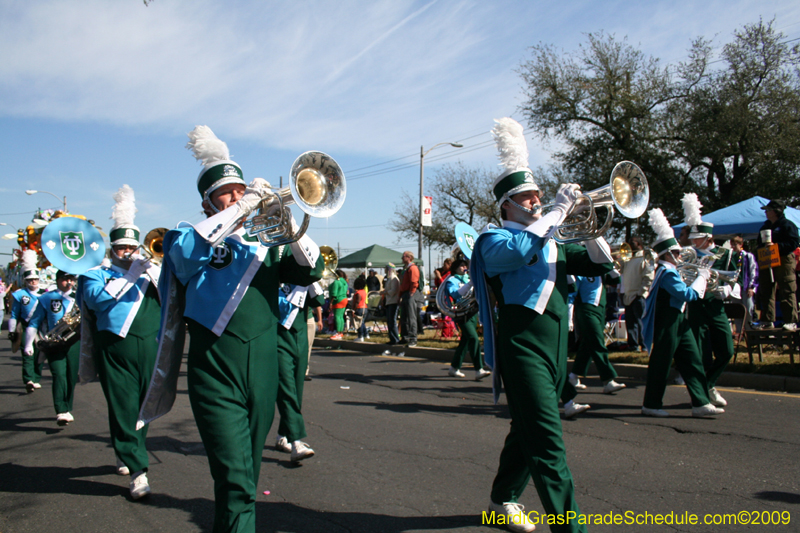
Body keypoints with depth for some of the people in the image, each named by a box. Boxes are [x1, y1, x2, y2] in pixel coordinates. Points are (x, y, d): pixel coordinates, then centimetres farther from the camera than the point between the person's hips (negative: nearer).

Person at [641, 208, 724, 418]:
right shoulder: (668, 273, -18)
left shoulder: (667, 271, 15)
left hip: (678, 322, 10)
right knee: (661, 362, -2)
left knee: (692, 361, 8)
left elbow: (681, 293, 22)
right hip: (668, 324, -10)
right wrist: (701, 277, -11)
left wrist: (701, 278, 12)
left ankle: (701, 403, 11)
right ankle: (651, 404, 8)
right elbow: (687, 294, -22)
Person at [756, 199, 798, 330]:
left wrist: (776, 246, -22)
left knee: (787, 292, -6)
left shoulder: (787, 225, -4)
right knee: (765, 292, 7)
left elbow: (794, 243, -13)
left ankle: (791, 322, -4)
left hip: (784, 262, -7)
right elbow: (760, 245, 23)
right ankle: (767, 320, 13)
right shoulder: (765, 226, 19)